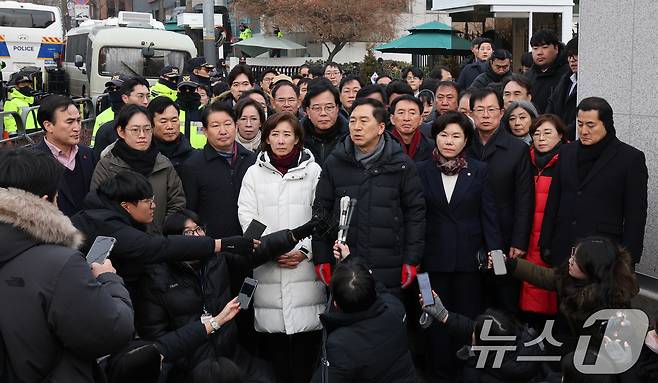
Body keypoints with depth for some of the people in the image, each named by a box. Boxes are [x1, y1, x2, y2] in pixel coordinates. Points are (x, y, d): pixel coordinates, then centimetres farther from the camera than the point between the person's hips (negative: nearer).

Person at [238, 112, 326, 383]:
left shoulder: (313, 171, 7)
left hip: (305, 266, -1)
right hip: (267, 267, 1)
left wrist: (304, 251, -8)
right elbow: (247, 216, 3)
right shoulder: (254, 173, 11)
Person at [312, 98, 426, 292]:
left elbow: (415, 212, 3)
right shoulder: (334, 163, 5)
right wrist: (321, 259, 2)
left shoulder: (402, 164, 1)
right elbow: (321, 210, 8)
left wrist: (412, 261, -2)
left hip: (389, 271, -1)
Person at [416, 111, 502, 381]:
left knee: (468, 318, 5)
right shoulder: (422, 171, 2)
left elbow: (489, 214, 1)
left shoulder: (479, 171, 2)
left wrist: (495, 250, -9)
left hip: (469, 256, 0)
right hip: (434, 257, 0)